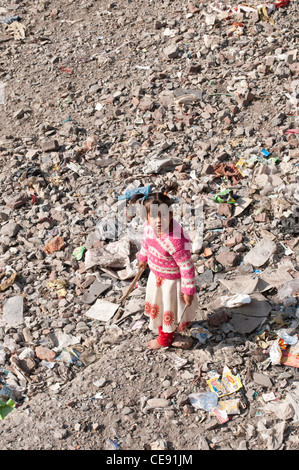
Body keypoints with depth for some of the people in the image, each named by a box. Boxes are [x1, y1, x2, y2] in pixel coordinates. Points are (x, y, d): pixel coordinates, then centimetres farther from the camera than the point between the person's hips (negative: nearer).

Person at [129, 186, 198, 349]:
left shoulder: (175, 241, -42)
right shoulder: (149, 227, -20)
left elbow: (187, 267, -32)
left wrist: (188, 291, -23)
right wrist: (143, 258, 21)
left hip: (171, 280, -7)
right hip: (156, 275, 7)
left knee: (169, 307, 20)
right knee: (158, 303, 32)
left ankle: (165, 338, 47)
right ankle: (161, 326, 62)